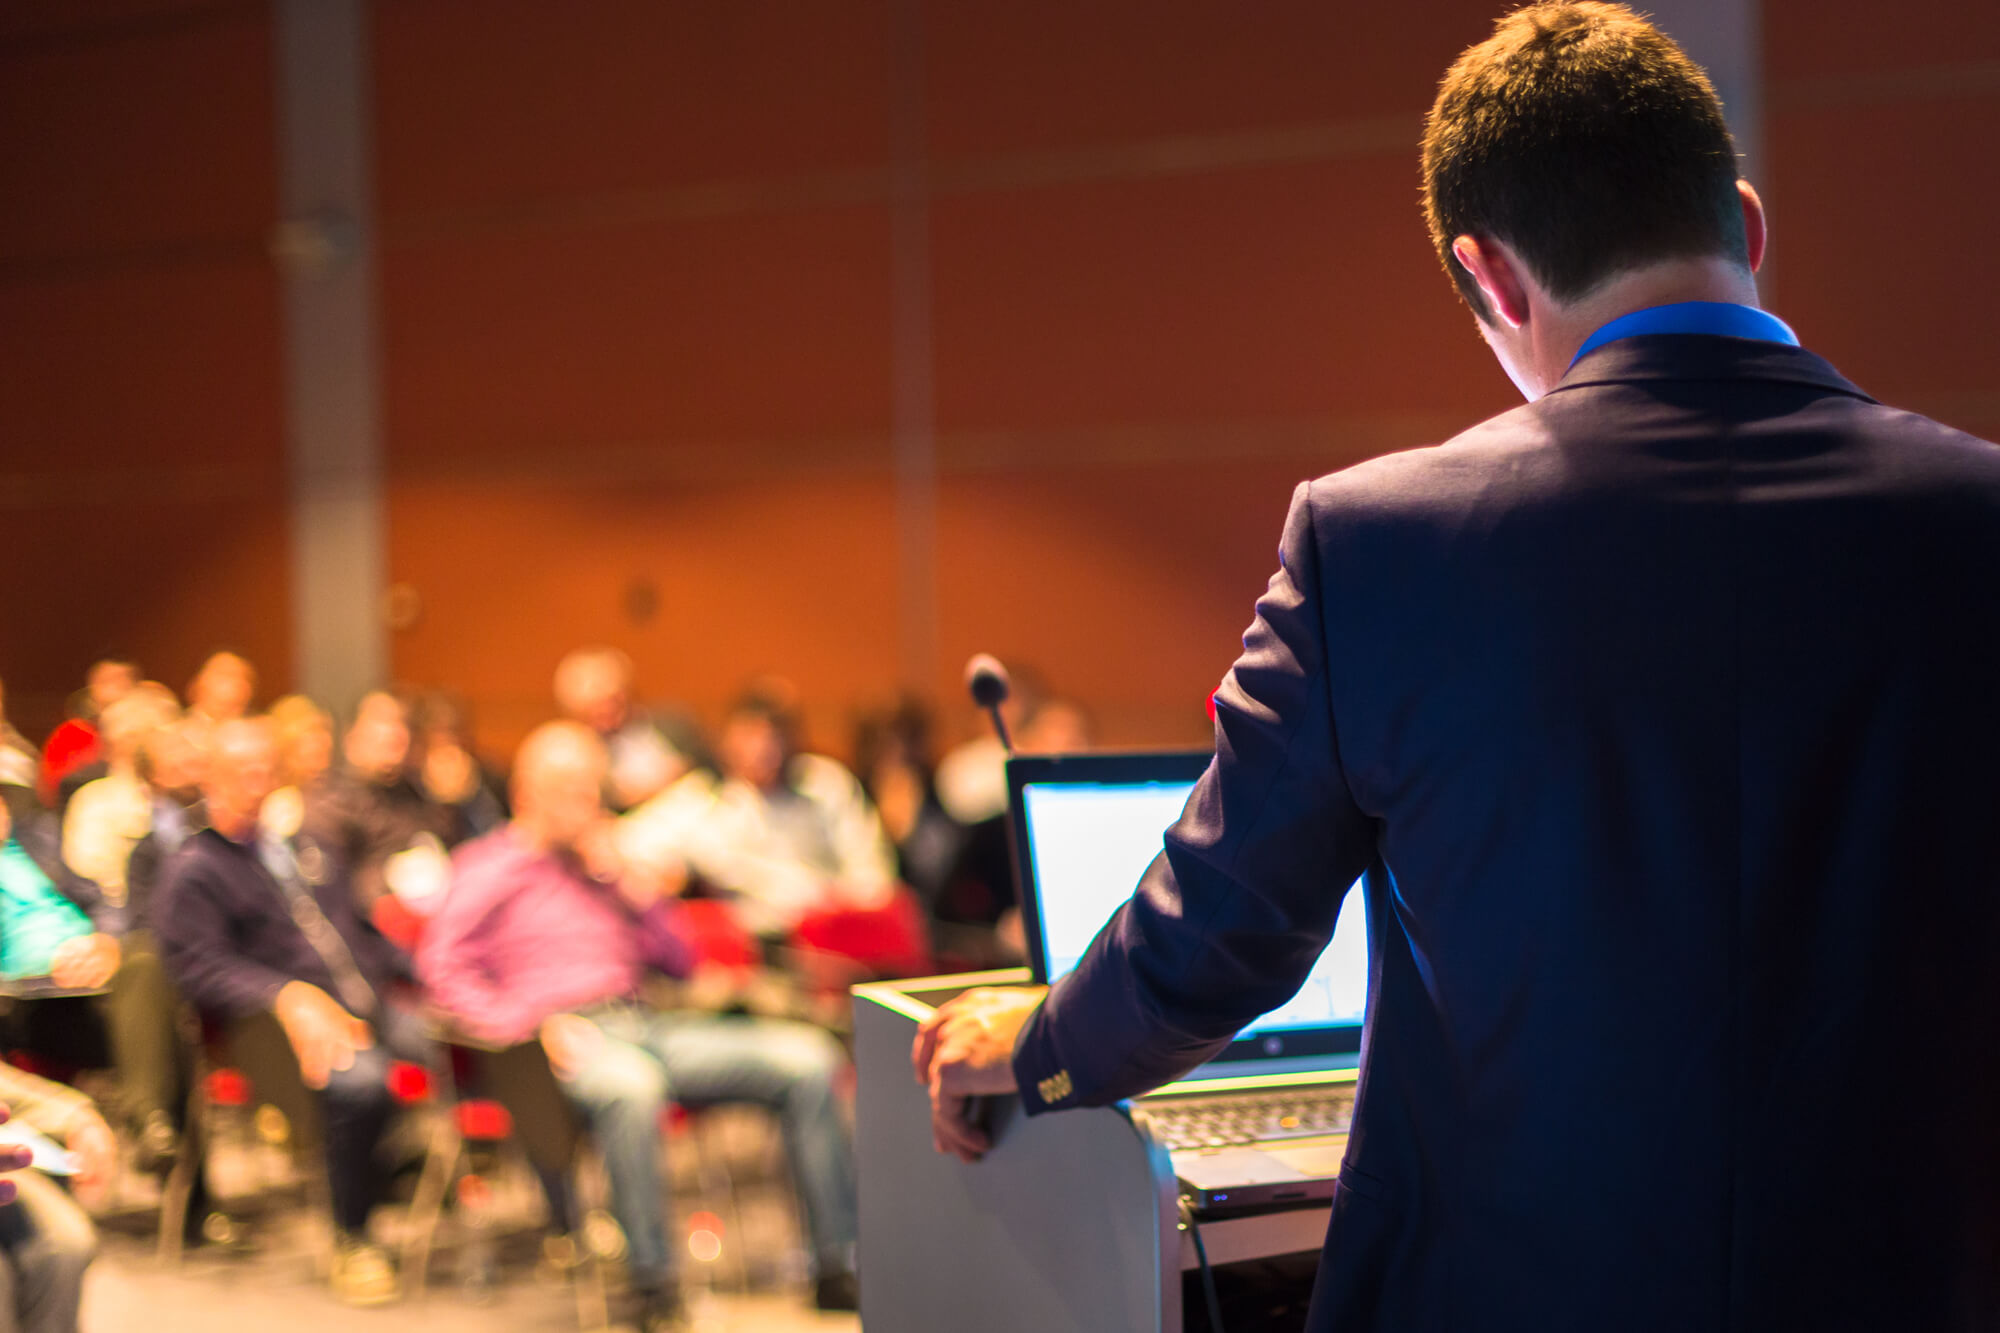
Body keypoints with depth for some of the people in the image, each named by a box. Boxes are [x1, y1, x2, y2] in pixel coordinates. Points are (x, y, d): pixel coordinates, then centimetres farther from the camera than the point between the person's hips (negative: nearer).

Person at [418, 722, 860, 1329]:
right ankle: (653, 1280, -34)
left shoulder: (607, 864, 27)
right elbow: (443, 964, -6)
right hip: (569, 1036, -7)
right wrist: (526, 1025, -18)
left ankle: (839, 1265, -12)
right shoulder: (490, 865, 8)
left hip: (643, 1023, 7)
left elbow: (677, 960, 24)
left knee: (808, 1058, -12)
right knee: (632, 1085, -44)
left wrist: (635, 890, 8)